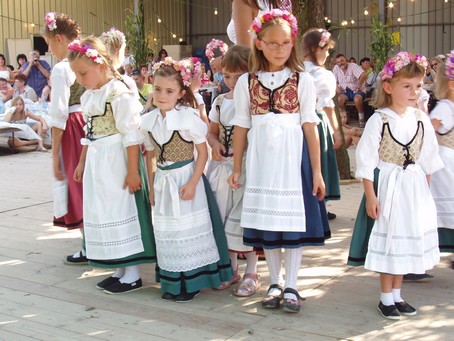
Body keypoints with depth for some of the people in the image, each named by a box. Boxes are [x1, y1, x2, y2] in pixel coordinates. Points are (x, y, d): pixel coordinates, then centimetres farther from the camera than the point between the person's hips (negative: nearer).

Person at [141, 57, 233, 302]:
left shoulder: (188, 117, -14)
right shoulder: (149, 121, 1)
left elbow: (202, 152, -11)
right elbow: (150, 155, 10)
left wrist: (192, 182, -17)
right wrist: (152, 186, 10)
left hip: (186, 179, -5)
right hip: (163, 182, 5)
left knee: (189, 231, 2)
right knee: (167, 233, 11)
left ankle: (192, 283, 13)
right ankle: (172, 283, 23)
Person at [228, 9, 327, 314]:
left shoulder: (302, 80, 0)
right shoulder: (247, 82, 5)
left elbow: (310, 126, -3)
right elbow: (241, 127, 7)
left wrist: (316, 171, -5)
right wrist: (237, 168, 8)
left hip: (293, 157, -2)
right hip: (261, 159, 2)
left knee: (294, 217, 0)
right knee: (265, 218, 7)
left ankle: (291, 286, 12)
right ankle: (275, 283, 22)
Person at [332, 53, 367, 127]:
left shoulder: (353, 66, -10)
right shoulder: (336, 68, 5)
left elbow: (363, 75, -24)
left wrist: (359, 86, -20)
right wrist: (337, 87, -11)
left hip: (356, 91, -4)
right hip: (345, 92, 4)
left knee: (357, 99, -36)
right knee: (339, 98, -28)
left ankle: (361, 119, -18)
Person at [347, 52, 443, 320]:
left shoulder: (422, 119, 2)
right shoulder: (379, 120, -12)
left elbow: (428, 160, 10)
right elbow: (366, 160, -12)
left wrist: (426, 191, 10)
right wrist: (370, 195, -14)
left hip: (414, 188, 5)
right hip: (387, 186, -5)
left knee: (406, 240, 11)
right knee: (388, 241, 2)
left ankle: (397, 294, 25)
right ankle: (386, 298, 15)